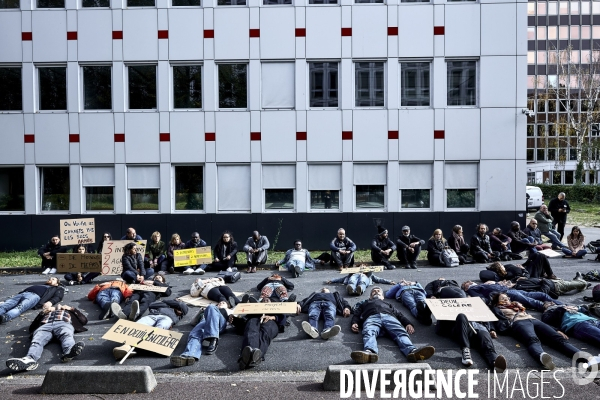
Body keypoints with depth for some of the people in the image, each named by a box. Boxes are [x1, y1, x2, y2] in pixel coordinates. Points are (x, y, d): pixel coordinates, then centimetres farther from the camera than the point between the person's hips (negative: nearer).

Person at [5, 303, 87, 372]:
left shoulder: (68, 311, 45)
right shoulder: (46, 311, 44)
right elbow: (32, 327, 27)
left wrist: (72, 309, 24)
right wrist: (43, 312, 17)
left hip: (64, 324, -2)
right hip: (45, 325, 2)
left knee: (67, 336, -39)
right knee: (37, 341, -35)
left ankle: (70, 351, -71)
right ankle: (29, 359, -64)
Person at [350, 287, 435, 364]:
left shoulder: (387, 303, 44)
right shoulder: (364, 303, 43)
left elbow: (399, 314, 28)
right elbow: (356, 315, 27)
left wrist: (408, 323, 6)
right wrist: (354, 323, 1)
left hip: (389, 317, 2)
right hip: (372, 317, -2)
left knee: (401, 332, -32)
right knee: (369, 333, -38)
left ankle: (412, 351, -60)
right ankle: (369, 352, -68)